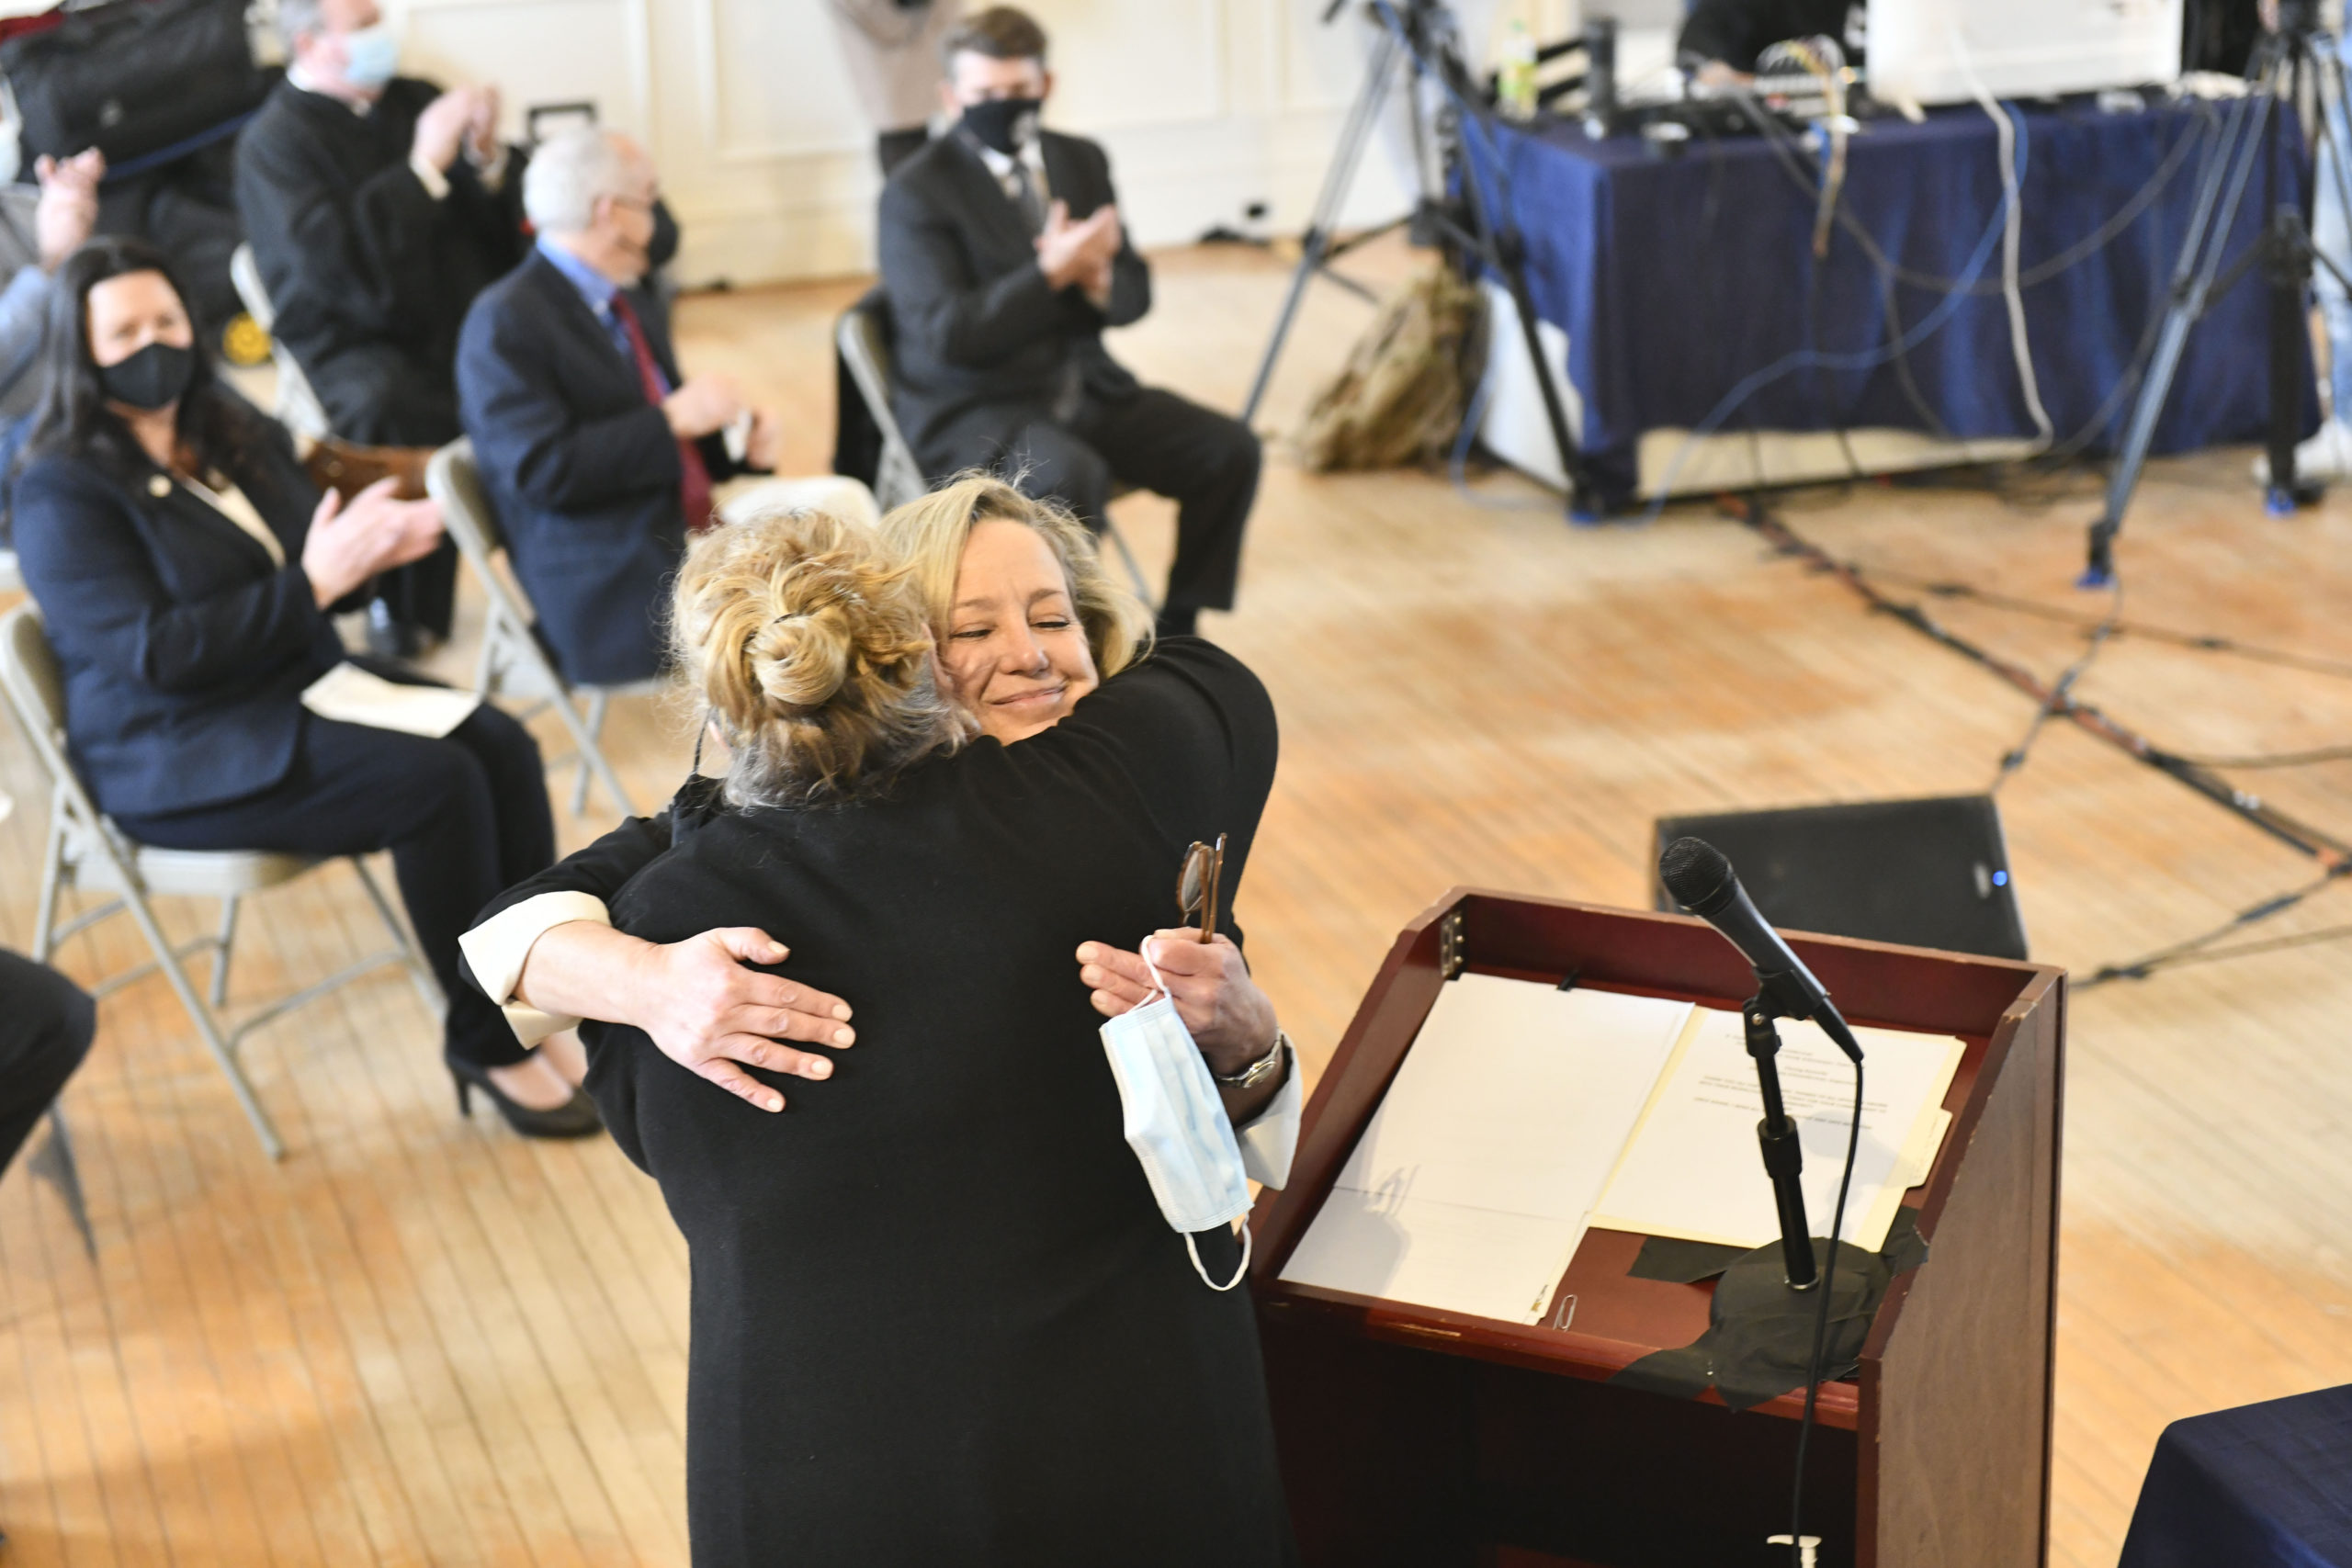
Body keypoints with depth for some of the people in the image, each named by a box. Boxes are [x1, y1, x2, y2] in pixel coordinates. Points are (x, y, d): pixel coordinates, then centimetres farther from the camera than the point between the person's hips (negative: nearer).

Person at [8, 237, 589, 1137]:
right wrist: (311, 584, -25)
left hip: (308, 690, 8)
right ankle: (487, 1045, -14)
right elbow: (154, 651, -20)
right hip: (182, 759, -7)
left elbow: (312, 573, 16)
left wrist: (375, 548, -9)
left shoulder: (240, 436, 11)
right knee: (437, 783, -26)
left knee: (502, 746, -17)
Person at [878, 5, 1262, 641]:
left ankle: (1175, 634, 4)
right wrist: (1050, 274, -27)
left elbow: (1134, 295, 9)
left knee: (1230, 449, -9)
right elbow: (946, 334, -20)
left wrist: (1099, 281, -15)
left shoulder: (1081, 161, 9)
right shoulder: (916, 193, -11)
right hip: (972, 412, -7)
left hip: (1084, 389, 7)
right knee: (1073, 477, -36)